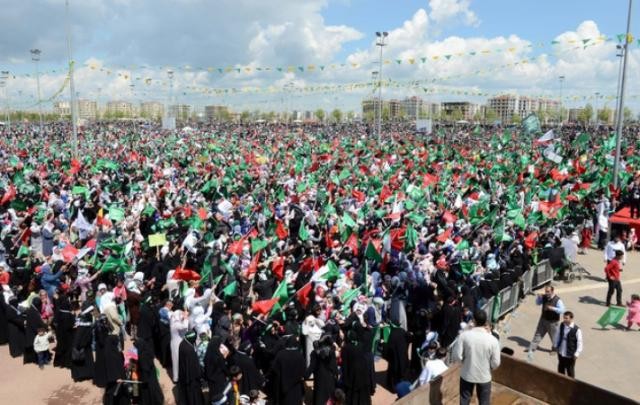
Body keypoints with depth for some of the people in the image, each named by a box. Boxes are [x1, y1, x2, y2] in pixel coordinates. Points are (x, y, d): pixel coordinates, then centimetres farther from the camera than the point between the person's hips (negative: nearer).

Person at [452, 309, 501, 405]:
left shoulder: (464, 335, -19)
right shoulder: (492, 340, -20)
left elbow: (457, 357, -14)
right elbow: (496, 364, -12)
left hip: (467, 375, 0)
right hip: (484, 377, 0)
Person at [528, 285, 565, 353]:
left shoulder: (557, 300, -23)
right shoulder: (544, 297, -7)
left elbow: (562, 310, -26)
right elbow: (537, 303, 9)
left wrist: (552, 308, -36)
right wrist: (539, 297, -10)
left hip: (552, 322, -5)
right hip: (543, 319, 5)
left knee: (554, 337, 15)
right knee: (538, 334, 15)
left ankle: (554, 350, 40)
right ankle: (531, 348, 26)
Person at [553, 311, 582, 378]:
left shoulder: (576, 330, -20)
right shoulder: (561, 325, -5)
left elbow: (579, 343, -14)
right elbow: (557, 336, 9)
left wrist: (577, 354, -17)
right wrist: (556, 346, 11)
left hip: (570, 355, -5)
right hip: (561, 353, 5)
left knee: (570, 372, 11)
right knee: (561, 370, 22)